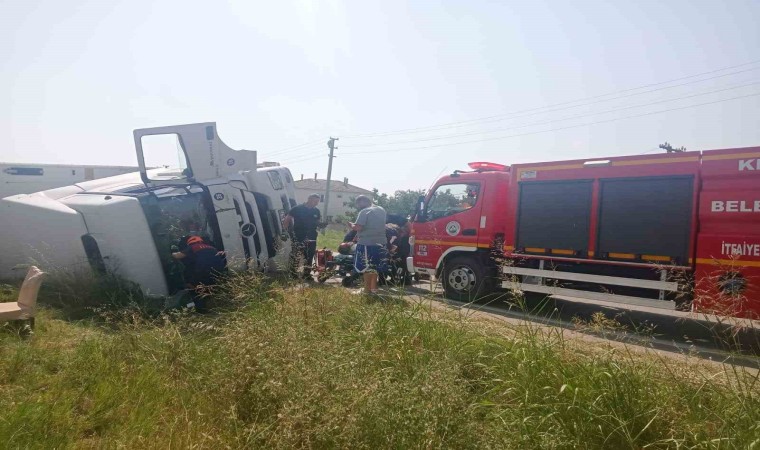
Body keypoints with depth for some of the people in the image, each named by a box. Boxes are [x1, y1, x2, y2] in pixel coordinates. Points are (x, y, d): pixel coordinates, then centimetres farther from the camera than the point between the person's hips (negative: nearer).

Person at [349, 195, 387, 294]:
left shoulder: (364, 212, -14)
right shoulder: (381, 210, 12)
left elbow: (359, 227, -22)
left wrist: (352, 225, -1)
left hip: (367, 243, -8)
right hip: (380, 242, 8)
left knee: (367, 267, 0)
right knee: (374, 266, 18)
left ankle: (367, 290, 4)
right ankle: (373, 287, 25)